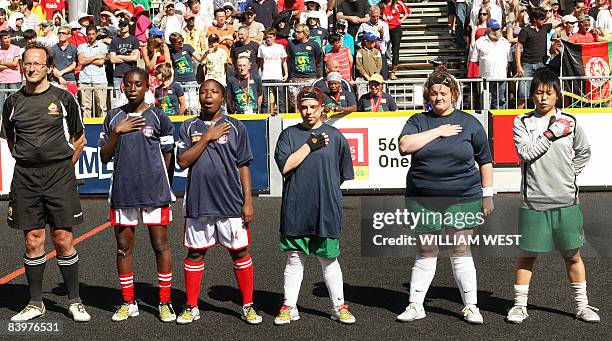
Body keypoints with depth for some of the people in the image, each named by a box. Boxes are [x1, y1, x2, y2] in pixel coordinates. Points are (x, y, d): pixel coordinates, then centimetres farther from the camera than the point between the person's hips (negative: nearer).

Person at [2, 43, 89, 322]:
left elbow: (79, 138, 10)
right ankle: (35, 303, 17)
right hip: (25, 176, 2)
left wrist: (64, 167, 9)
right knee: (33, 240, 5)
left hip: (59, 174, -2)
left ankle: (74, 301, 11)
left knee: (63, 239, -2)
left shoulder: (64, 98, 2)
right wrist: (26, 162, 12)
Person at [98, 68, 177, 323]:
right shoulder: (113, 117, 9)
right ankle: (128, 303, 20)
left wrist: (157, 182, 5)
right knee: (123, 247, 8)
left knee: (160, 246, 1)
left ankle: (165, 302, 11)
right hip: (122, 193, 3)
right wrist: (117, 132, -7)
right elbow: (104, 157, 6)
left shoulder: (158, 116, 2)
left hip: (154, 192, -3)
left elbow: (167, 156, 6)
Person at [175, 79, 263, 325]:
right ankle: (191, 307, 21)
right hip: (197, 202, 1)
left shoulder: (236, 127, 4)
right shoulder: (189, 127, 7)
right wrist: (207, 137, -10)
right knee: (195, 253, 9)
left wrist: (248, 201, -3)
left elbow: (243, 166, 3)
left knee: (239, 252, 3)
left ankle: (248, 306, 15)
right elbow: (183, 161, -4)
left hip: (231, 203, -1)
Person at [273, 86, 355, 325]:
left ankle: (339, 306, 20)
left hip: (327, 210, 0)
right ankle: (289, 307, 20)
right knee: (294, 261, 9)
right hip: (295, 210, 0)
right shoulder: (289, 134, 4)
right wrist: (310, 145, -10)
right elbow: (285, 166, -10)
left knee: (329, 261, 8)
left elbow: (344, 174, 13)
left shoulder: (335, 136, 4)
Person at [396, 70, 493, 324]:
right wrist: (438, 131, -13)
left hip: (462, 199, -1)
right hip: (423, 200, 1)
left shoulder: (469, 123, 5)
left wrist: (487, 195, 5)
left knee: (461, 252, 2)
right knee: (426, 252, 8)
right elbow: (404, 146, -15)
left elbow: (485, 161, 9)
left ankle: (470, 306, 14)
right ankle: (415, 306, 17)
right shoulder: (418, 121, 6)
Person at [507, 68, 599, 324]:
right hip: (533, 202, -1)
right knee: (527, 255, 6)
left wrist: (570, 175, 9)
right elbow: (526, 152, -13)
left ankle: (582, 305, 21)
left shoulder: (570, 122, 6)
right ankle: (520, 305, 17)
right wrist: (551, 133, -13)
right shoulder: (522, 122, 1)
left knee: (572, 255, 9)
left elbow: (583, 152, 19)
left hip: (566, 200, 2)